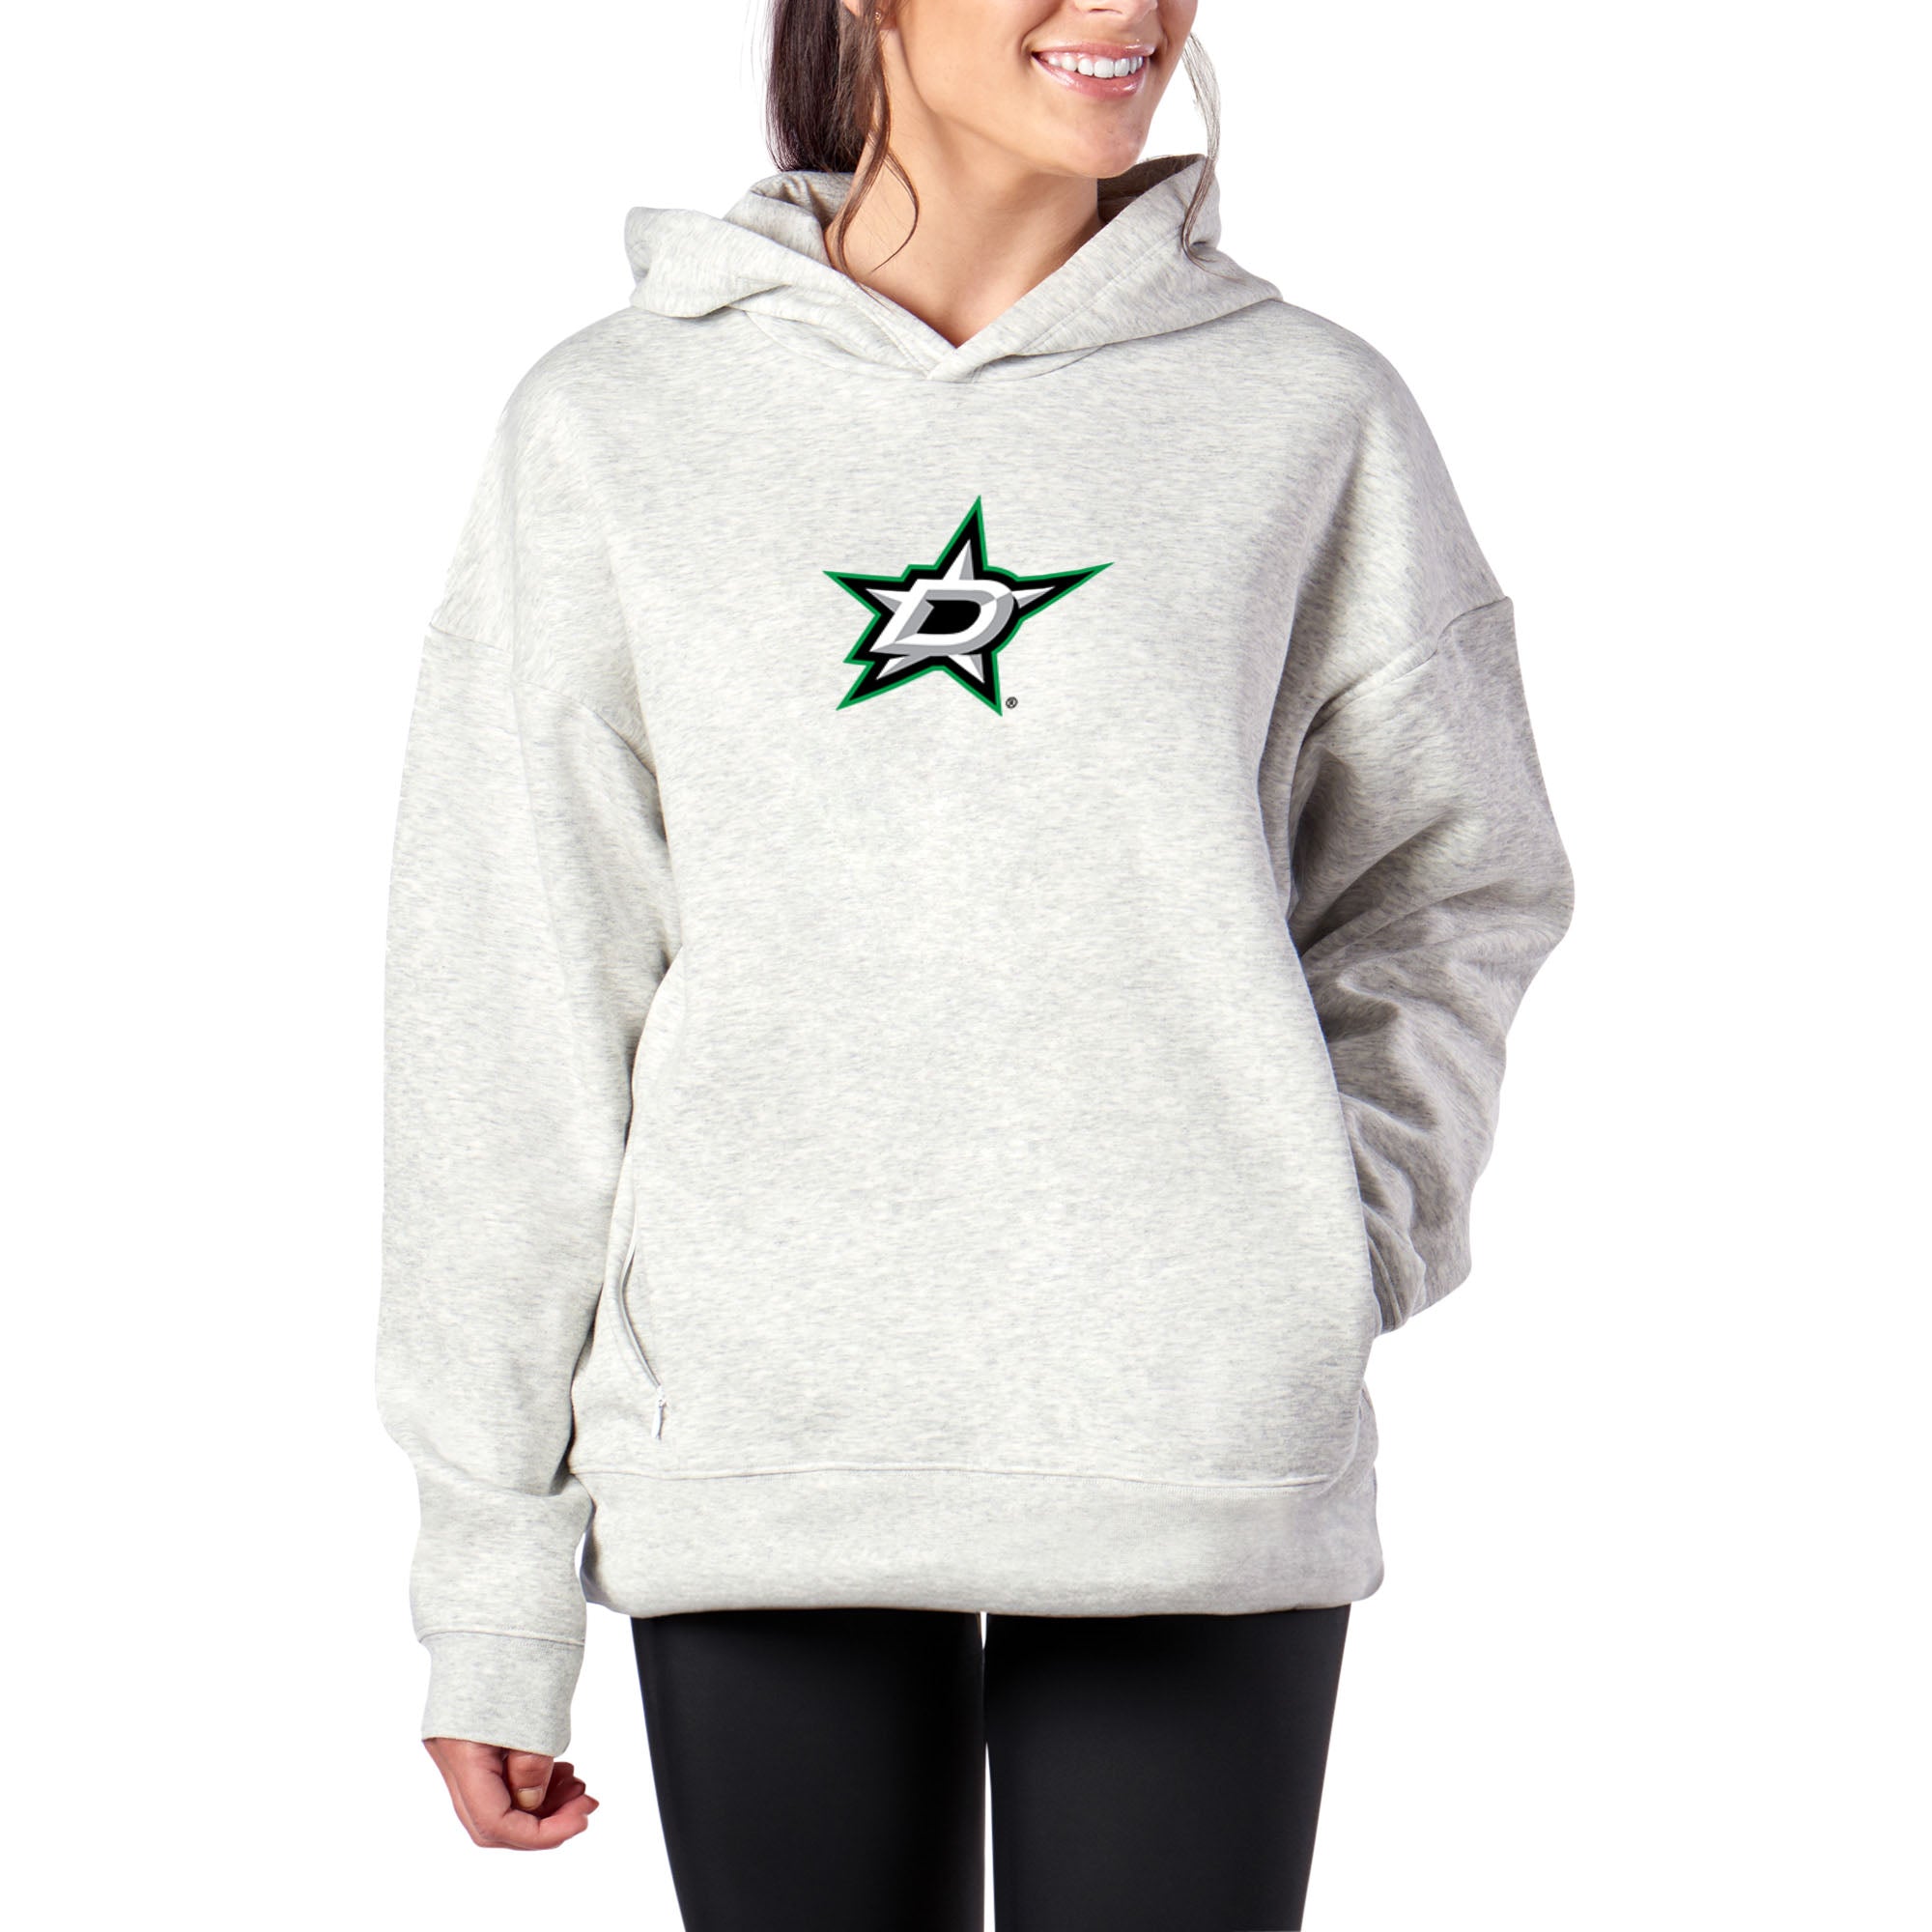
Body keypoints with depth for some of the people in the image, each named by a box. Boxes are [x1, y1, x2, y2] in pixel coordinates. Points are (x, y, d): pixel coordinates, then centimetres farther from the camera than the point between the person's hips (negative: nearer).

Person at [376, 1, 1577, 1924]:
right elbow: (511, 1010, 4)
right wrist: (491, 1585, 3)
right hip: (762, 1460, 0)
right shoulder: (612, 425, 4)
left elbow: (1453, 877, 15)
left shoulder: (1311, 411, 5)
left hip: (1202, 1467, 0)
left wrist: (1341, 1221, -3)